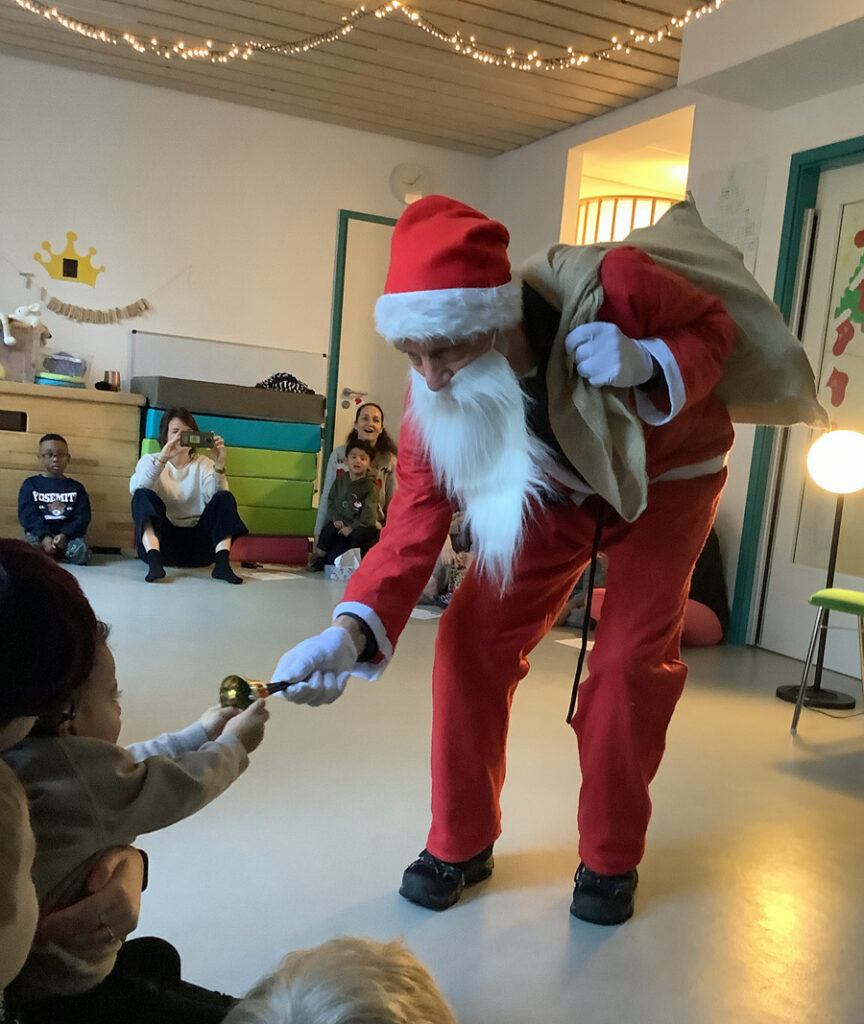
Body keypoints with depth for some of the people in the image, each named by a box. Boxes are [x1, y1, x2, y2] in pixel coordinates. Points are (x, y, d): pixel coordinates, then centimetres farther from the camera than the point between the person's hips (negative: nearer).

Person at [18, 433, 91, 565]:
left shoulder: (77, 487, 12)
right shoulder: (31, 484, 8)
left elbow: (82, 518, 2)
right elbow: (28, 515, -3)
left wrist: (65, 535, -18)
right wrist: (44, 536, -21)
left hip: (68, 535, 1)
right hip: (39, 533, -1)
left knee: (81, 551, -31)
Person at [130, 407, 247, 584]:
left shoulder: (203, 464, 12)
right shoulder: (150, 461, 9)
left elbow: (216, 496, -9)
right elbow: (135, 488, -15)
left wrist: (219, 466, -27)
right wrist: (163, 458, -28)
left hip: (197, 545, 1)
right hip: (161, 541, -1)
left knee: (225, 498, -18)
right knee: (144, 496, -23)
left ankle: (222, 563, -35)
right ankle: (154, 562, -40)